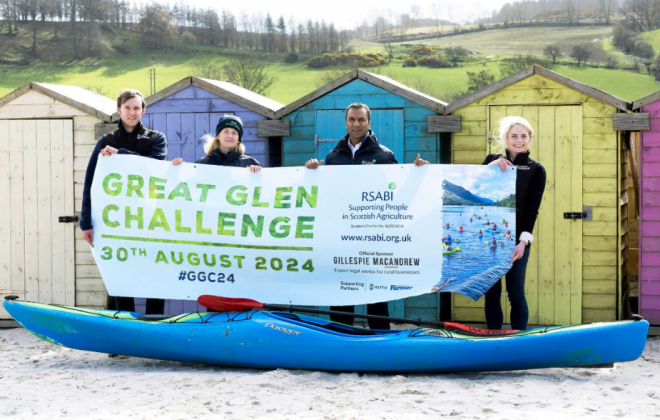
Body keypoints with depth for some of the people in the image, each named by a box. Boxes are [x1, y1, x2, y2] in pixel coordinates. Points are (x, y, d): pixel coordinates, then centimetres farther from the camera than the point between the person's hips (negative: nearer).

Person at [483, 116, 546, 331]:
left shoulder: (536, 170, 2)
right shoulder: (493, 160, 8)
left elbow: (532, 209, -5)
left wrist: (524, 241, -16)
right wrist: (490, 167, -17)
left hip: (516, 239, -2)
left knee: (516, 293, -3)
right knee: (491, 292, 7)